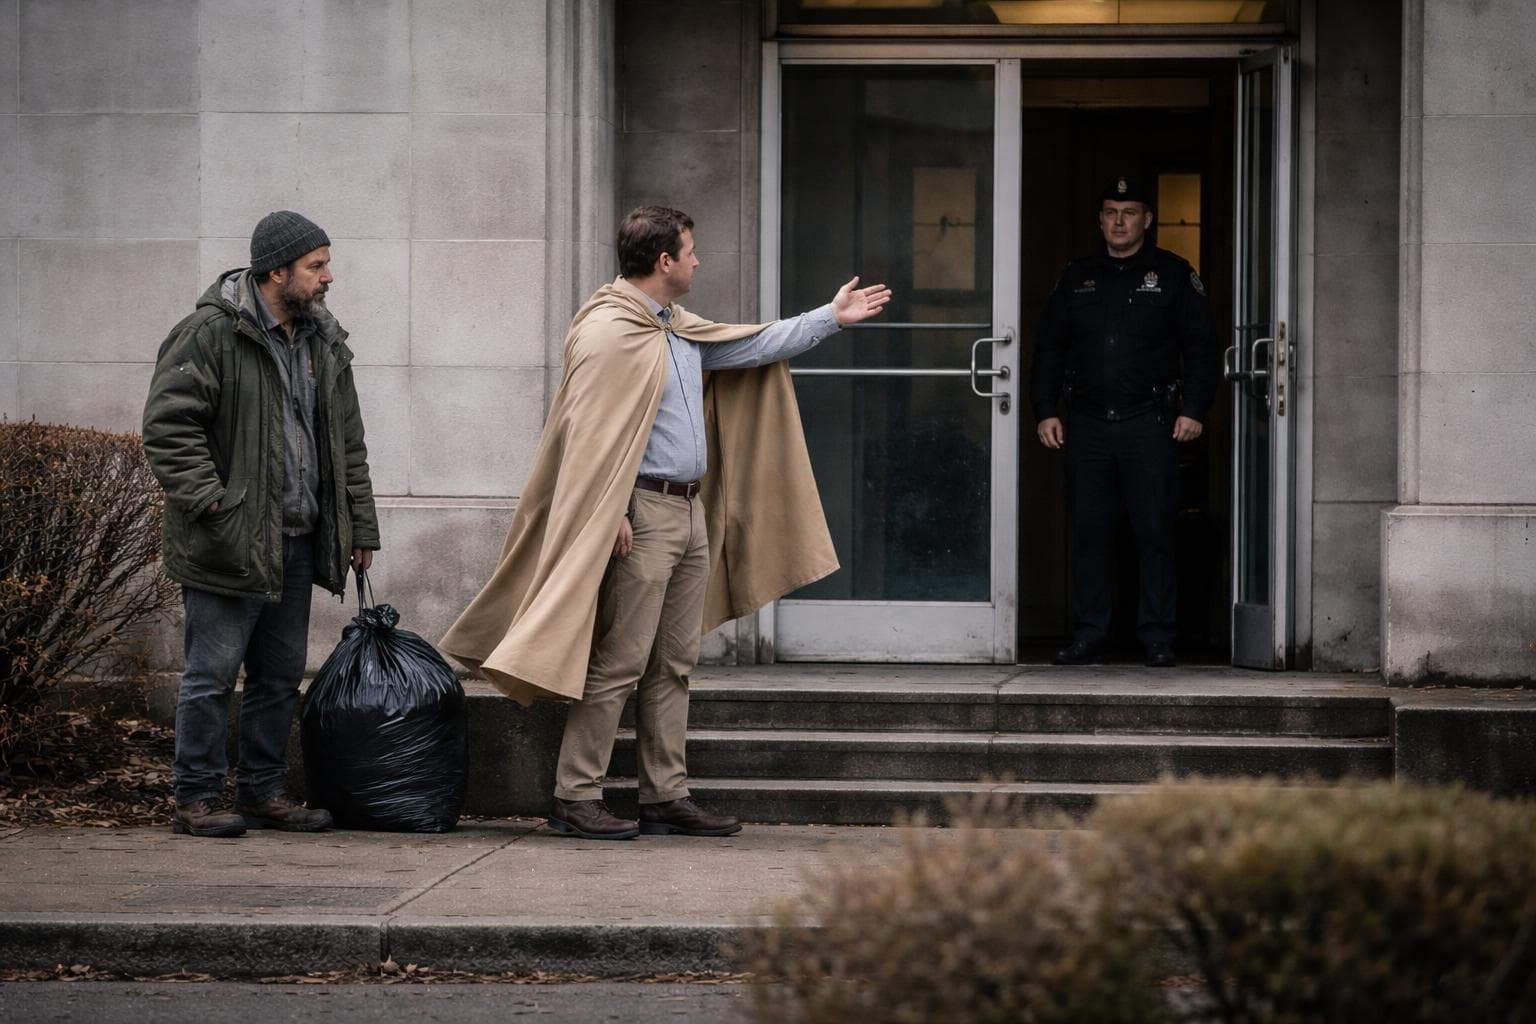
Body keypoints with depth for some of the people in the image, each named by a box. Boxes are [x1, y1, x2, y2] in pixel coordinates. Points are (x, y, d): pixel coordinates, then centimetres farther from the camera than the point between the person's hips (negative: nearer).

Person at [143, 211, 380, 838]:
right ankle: (197, 799, 5)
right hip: (229, 543, -7)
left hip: (297, 541, 8)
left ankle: (263, 793, 22)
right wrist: (210, 501, -19)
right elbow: (168, 426, -14)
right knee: (213, 672, -3)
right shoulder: (210, 334, -11)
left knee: (280, 674, 13)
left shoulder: (323, 340, 13)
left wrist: (360, 525, 16)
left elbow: (347, 441, 19)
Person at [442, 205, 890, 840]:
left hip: (690, 513, 10)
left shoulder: (681, 330, 16)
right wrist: (610, 516, -22)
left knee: (673, 666, 10)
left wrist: (831, 317, 28)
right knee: (619, 664, -9)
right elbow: (589, 433, -17)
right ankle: (575, 798, -5)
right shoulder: (608, 331, -13)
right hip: (643, 514, -10)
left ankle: (666, 796, 15)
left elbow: (749, 346, 27)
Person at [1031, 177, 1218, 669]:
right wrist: (1045, 411, 6)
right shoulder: (1076, 278, 14)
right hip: (1087, 424, 3)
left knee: (1154, 532, -3)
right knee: (1088, 532, 2)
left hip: (1150, 424, -3)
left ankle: (1157, 637, 2)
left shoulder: (1173, 275, 6)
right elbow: (1049, 348, 16)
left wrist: (1193, 409, -6)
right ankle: (1087, 635, 8)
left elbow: (1201, 348, 4)